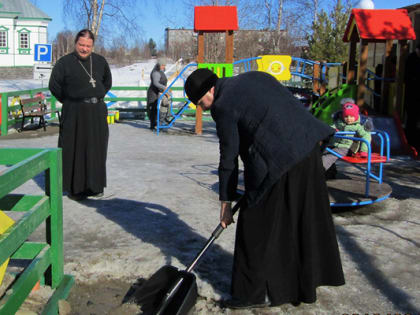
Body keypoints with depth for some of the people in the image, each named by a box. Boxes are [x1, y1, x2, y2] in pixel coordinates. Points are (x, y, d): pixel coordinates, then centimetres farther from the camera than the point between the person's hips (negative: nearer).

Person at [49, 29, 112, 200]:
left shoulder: (100, 61, 8)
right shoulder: (65, 62, -5)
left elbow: (107, 82, 22)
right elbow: (54, 85, -1)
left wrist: (96, 97, 12)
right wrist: (69, 101, 1)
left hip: (97, 111, 4)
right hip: (74, 113, -4)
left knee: (96, 150, 8)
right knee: (74, 150, -1)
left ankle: (94, 186, 19)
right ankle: (74, 188, 8)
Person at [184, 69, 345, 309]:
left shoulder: (223, 106, -4)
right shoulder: (255, 77, 18)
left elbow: (229, 158, -2)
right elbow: (292, 109, 18)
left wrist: (226, 203, 7)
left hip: (278, 163, -9)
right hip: (308, 147, 9)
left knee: (258, 225, 6)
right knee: (306, 220, 18)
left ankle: (258, 292, 17)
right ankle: (306, 283, 34)